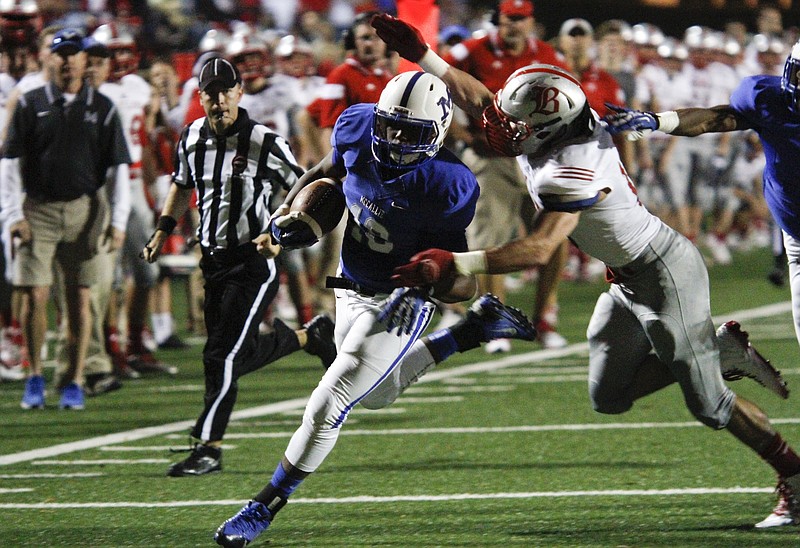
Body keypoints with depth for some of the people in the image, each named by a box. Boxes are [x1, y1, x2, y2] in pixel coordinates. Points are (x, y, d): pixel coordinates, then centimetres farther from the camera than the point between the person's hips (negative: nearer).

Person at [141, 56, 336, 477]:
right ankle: (309, 337, 39)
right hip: (214, 260, 6)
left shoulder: (264, 143, -13)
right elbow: (182, 186, 24)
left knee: (222, 356, -11)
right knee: (243, 356, 13)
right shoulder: (192, 139, 3)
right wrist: (163, 231, 15)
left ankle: (208, 448, -6)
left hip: (254, 262, -6)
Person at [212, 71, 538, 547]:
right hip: (352, 290, 8)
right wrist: (290, 212, -9)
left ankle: (265, 507, 6)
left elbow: (462, 278, -24)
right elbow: (326, 172, 8)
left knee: (327, 408, -9)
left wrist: (428, 285, -45)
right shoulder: (359, 129, -14)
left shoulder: (445, 186, -30)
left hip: (399, 305, -8)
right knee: (378, 395, 28)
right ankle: (479, 327, 38)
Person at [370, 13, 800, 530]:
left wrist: (452, 264, -41)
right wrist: (421, 55, 0)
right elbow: (479, 98, 5)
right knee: (609, 395, 13)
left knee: (709, 405, -1)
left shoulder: (573, 171, -33)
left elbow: (538, 250, -38)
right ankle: (726, 351, 22)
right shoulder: (558, 125, -8)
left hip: (666, 274, -9)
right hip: (630, 279, 9)